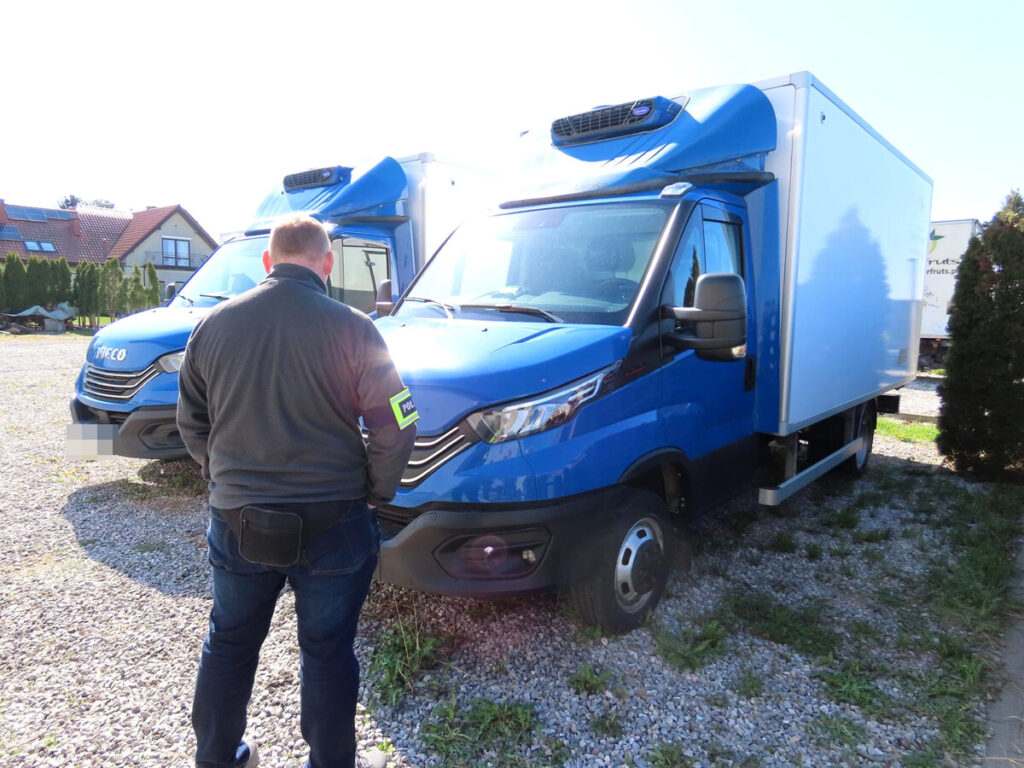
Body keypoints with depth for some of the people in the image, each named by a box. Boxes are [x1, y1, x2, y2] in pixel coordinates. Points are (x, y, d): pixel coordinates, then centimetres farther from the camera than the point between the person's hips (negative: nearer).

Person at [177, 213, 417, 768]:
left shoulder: (215, 324, -1)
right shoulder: (351, 328, -14)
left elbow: (191, 424, 9)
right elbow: (395, 428, -13)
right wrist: (374, 492, 3)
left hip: (237, 520, 4)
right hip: (333, 523, -3)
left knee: (228, 645, 23)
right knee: (327, 653, 14)